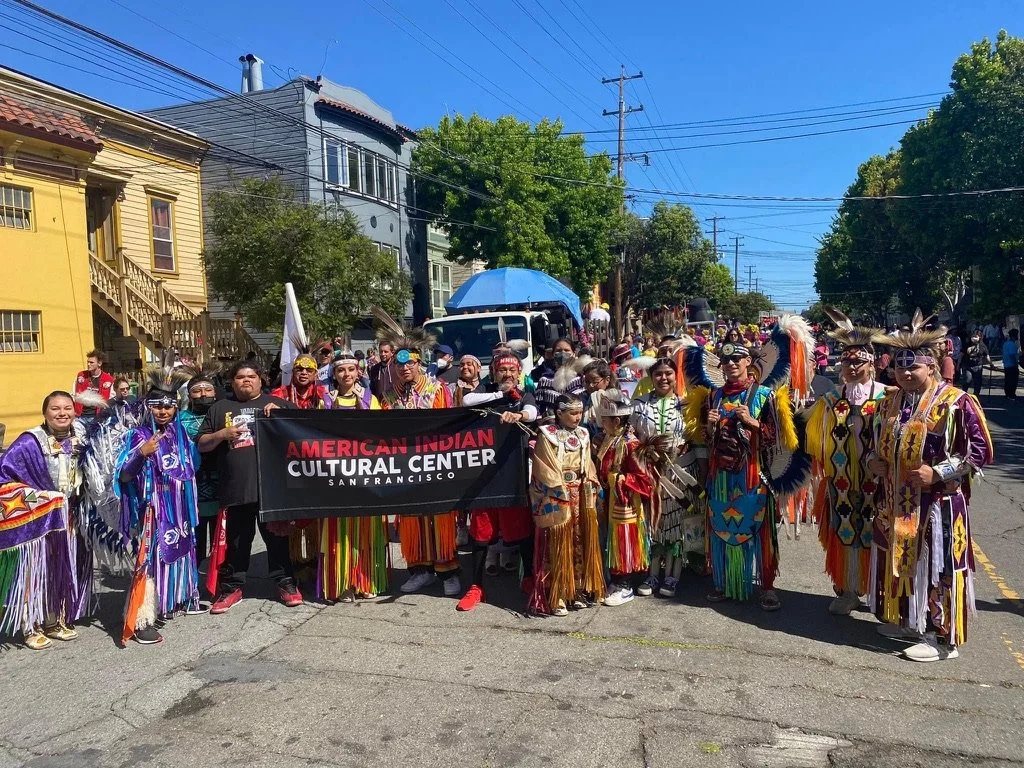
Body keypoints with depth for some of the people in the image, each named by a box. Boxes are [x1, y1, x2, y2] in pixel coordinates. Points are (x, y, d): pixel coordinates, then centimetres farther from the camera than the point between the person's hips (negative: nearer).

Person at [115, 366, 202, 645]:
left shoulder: (181, 433, 6)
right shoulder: (139, 435, -9)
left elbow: (192, 467, 23)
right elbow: (124, 477, -17)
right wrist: (141, 454, -30)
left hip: (178, 508, 6)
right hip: (153, 508, -6)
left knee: (179, 551, 17)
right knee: (149, 558, -7)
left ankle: (180, 598, 35)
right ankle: (142, 620, -4)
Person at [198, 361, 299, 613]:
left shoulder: (277, 403, 11)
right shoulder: (219, 408, 14)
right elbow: (201, 444, 14)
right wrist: (222, 434, -5)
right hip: (235, 487, 1)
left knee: (276, 535, 7)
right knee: (236, 540, 9)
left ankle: (285, 583, 17)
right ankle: (232, 587, 21)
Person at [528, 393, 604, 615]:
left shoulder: (583, 435, 11)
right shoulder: (547, 435, -8)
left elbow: (588, 466, 13)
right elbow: (546, 471, -12)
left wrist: (589, 490, 2)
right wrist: (563, 493, -14)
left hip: (580, 496, 6)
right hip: (555, 498, -6)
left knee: (579, 544, 10)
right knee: (557, 547, -3)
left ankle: (576, 591, 22)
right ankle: (554, 597, 5)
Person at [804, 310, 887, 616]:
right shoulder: (829, 401, 5)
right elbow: (815, 440, 11)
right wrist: (822, 469, 8)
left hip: (875, 484, -3)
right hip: (839, 484, 3)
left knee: (873, 537, 7)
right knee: (843, 536, 9)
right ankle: (847, 591, 22)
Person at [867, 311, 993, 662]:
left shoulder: (956, 402, -13)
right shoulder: (890, 402, 8)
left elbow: (981, 451, -14)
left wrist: (938, 473, -20)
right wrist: (876, 461, 2)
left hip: (937, 505, -7)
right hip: (896, 502, 7)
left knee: (935, 567, 2)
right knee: (899, 562, 17)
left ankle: (942, 637, 15)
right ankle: (906, 620, 34)